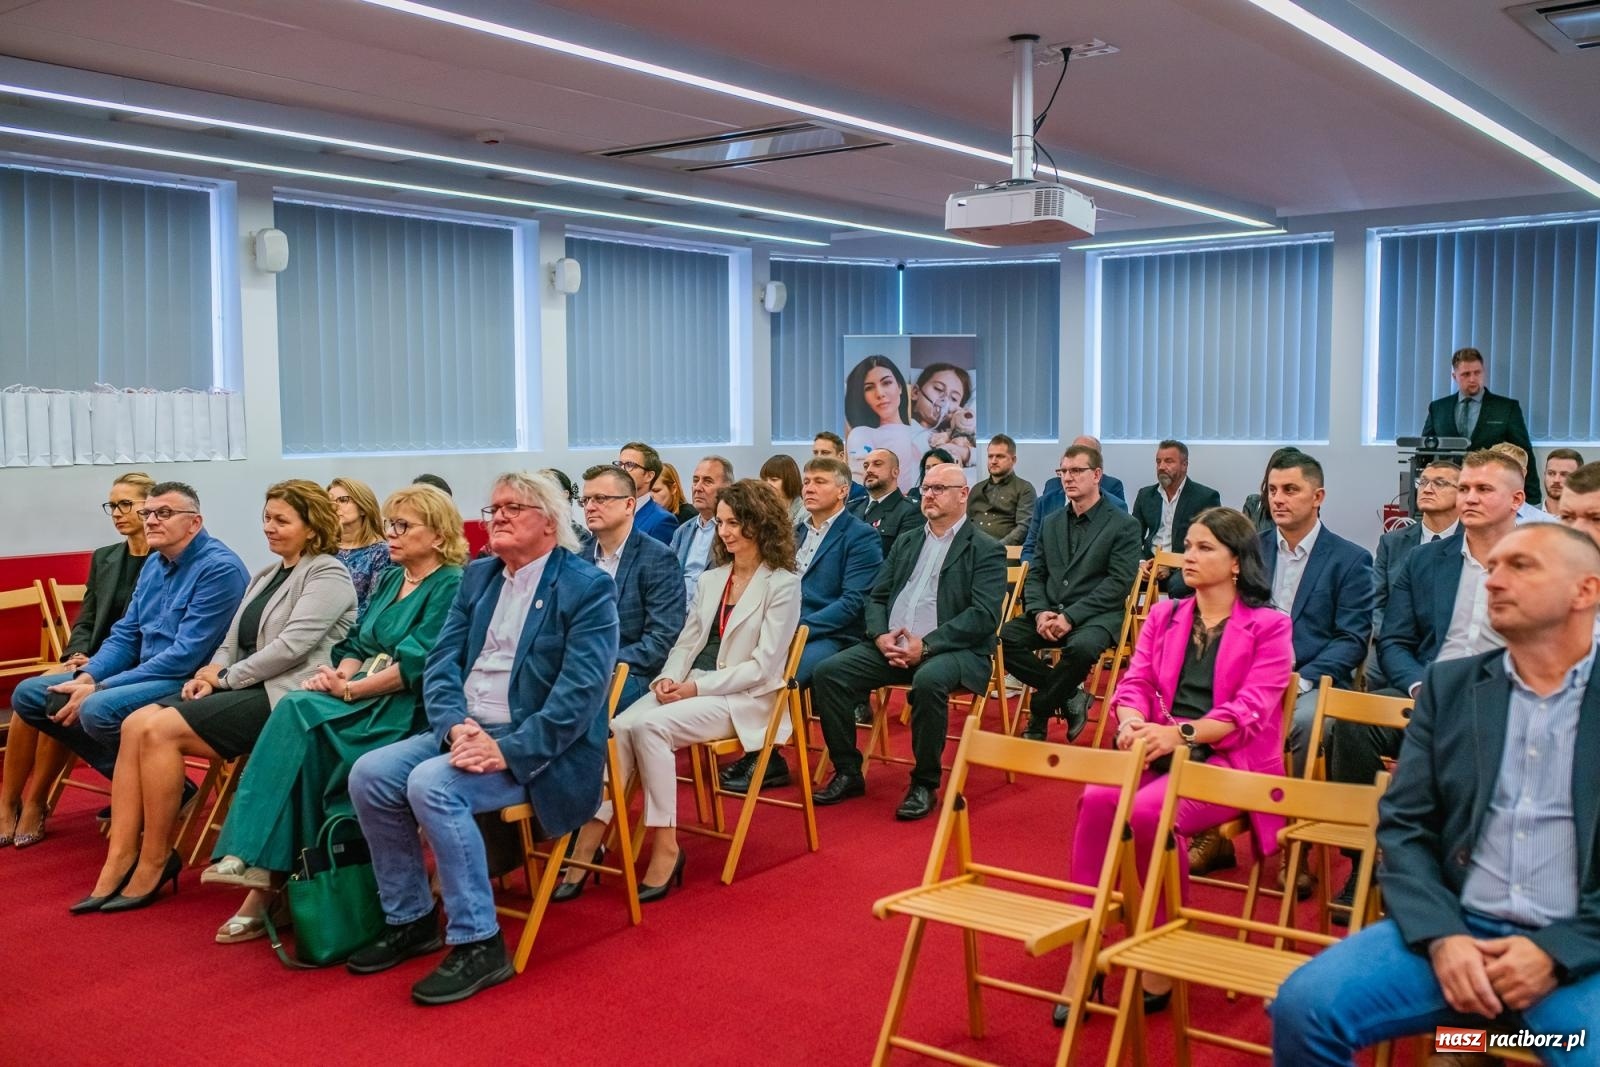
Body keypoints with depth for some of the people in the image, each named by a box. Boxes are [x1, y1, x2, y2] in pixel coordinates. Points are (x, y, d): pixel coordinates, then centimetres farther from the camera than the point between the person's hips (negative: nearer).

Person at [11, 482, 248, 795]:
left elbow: (185, 656, -22)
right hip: (145, 674, 10)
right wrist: (87, 676, -6)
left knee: (98, 709, -33)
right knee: (29, 695, 5)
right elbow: (125, 636, 15)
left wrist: (98, 689, -20)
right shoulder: (153, 564, 12)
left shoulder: (219, 568, -17)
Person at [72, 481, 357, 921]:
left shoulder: (327, 574, -6)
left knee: (159, 729, -21)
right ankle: (119, 862, -13)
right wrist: (211, 675, -3)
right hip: (245, 688, 9)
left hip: (284, 696, -9)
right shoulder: (265, 575, 22)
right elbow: (232, 642, 18)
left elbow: (291, 646, -17)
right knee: (136, 724, -11)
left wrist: (225, 677, -11)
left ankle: (154, 863, -8)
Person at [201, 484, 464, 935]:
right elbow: (358, 643, 18)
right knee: (295, 711, -25)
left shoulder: (450, 586, -6)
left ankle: (264, 871, -24)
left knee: (299, 712, -28)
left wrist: (349, 689, -15)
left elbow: (416, 666, -15)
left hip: (406, 711, -7)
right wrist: (338, 675, -3)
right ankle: (257, 867, -28)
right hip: (361, 696, 7)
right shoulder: (390, 580, 21)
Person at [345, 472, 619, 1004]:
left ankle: (479, 943, -17)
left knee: (431, 783, -29)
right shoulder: (478, 576, 14)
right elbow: (441, 662, 7)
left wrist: (508, 750, -25)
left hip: (537, 749, -7)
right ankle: (411, 919, 6)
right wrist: (455, 725, -13)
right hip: (466, 731, 7)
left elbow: (581, 692, -18)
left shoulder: (588, 588, -8)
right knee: (369, 774, -12)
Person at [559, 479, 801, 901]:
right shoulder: (710, 580, 19)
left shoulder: (782, 584, -3)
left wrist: (696, 687, -16)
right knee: (618, 728, -23)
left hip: (744, 700, -6)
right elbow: (686, 643, 16)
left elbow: (763, 665, -10)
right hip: (691, 689, 6)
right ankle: (586, 842, -28)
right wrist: (669, 678, -6)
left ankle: (666, 847, -22)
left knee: (648, 725, -30)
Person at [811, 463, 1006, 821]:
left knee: (928, 681, -38)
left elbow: (984, 615, -11)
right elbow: (876, 597, 16)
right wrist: (881, 636, -7)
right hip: (891, 645, 6)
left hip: (953, 649, -6)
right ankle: (848, 773, -3)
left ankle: (925, 784, -19)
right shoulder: (905, 543, 20)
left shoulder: (986, 549, 1)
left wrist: (926, 645, -20)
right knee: (827, 672, -15)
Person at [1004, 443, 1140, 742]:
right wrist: (1040, 612, -8)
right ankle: (1067, 698, -8)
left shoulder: (1124, 525, 1)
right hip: (1049, 612, 5)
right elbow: (1035, 575, 14)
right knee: (1004, 637, -25)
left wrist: (1071, 616, -18)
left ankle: (1039, 717, -13)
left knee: (1081, 648, -39)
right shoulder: (1052, 523, 19)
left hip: (1095, 617, -5)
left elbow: (1118, 583, -8)